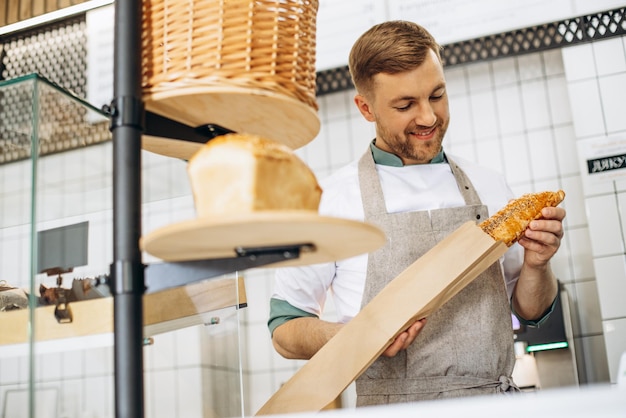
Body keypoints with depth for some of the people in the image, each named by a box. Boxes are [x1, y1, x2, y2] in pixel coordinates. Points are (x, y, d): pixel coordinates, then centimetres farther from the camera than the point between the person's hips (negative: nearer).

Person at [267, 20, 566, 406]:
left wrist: (536, 264, -2)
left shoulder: (489, 188, 10)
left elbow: (530, 312, 18)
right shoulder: (328, 200, -1)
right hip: (393, 406, -3)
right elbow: (285, 331, 4)